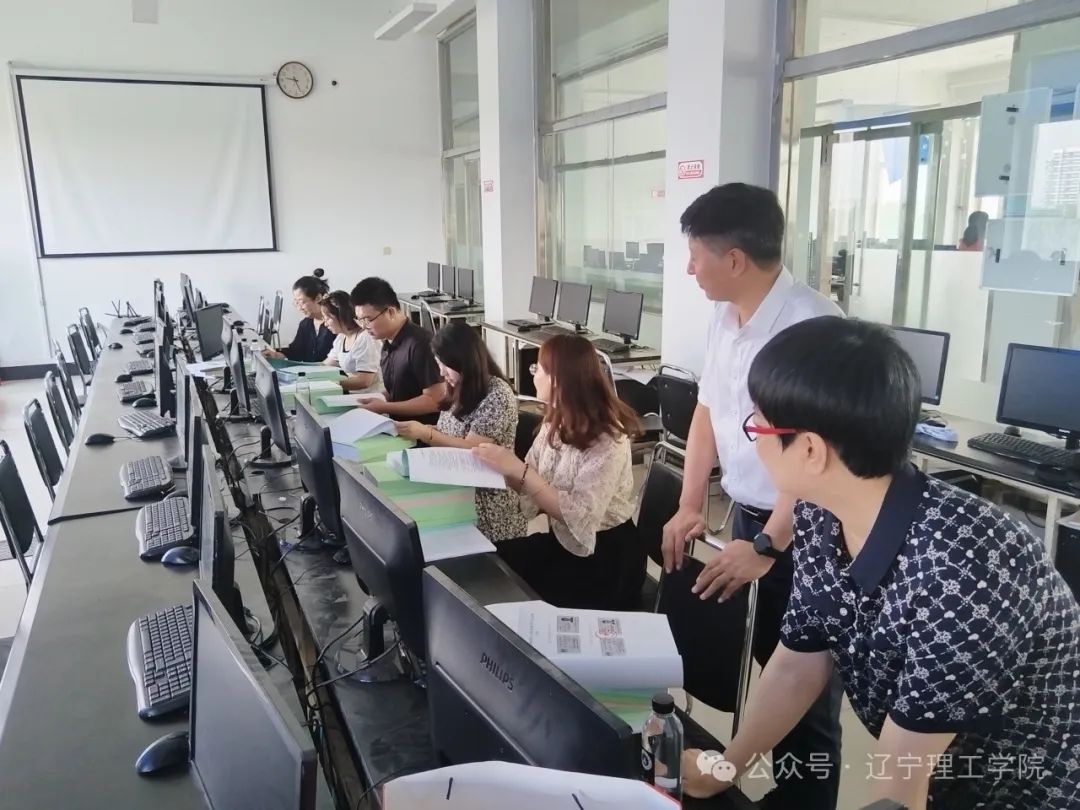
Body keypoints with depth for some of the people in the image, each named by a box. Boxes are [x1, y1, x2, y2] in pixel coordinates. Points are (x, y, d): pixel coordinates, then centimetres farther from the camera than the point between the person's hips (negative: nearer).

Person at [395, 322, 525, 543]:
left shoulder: (498, 395, -15)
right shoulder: (461, 390, 10)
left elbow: (471, 450, -17)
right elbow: (449, 436, 10)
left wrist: (425, 433, -17)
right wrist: (420, 430, -6)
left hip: (485, 498, -7)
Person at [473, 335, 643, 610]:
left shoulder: (607, 439, -22)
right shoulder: (555, 422, 1)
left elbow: (579, 517, -28)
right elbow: (531, 484, 2)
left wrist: (519, 470, -31)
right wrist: (501, 467, -17)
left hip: (605, 557, -7)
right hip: (562, 541, 7)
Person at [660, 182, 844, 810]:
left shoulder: (811, 324, -23)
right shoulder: (725, 316, 3)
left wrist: (766, 547, -22)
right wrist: (691, 506, 6)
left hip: (805, 532, -7)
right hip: (748, 514, 7)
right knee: (762, 671, 19)